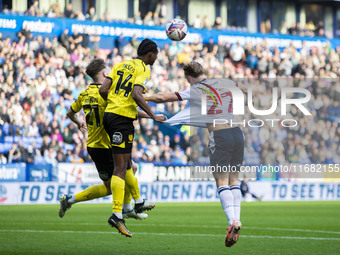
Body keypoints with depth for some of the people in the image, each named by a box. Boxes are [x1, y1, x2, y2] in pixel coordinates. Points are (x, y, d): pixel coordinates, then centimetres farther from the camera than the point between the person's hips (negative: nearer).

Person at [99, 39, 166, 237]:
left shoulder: (121, 65, 14)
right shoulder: (143, 70, -6)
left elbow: (103, 90, 7)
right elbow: (136, 94, -22)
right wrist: (153, 116, -19)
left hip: (109, 114, 8)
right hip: (123, 119, -8)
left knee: (127, 163, 23)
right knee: (121, 169, -10)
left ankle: (137, 203, 34)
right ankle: (117, 214, -17)